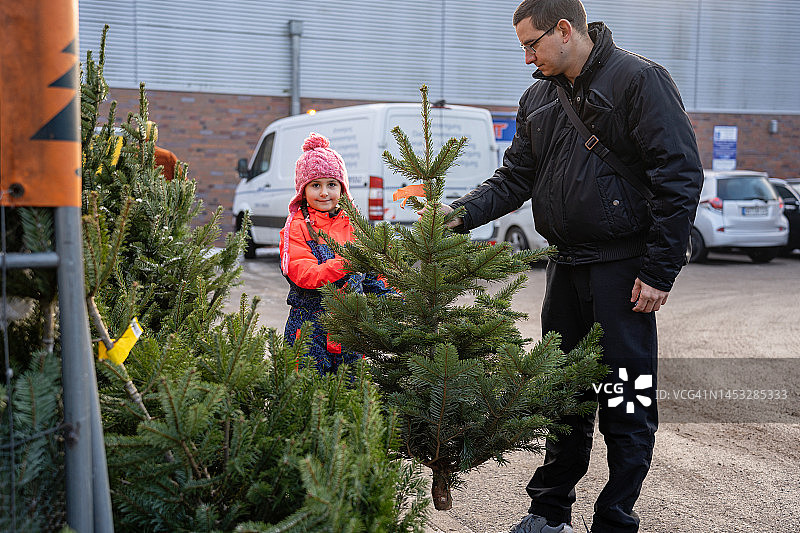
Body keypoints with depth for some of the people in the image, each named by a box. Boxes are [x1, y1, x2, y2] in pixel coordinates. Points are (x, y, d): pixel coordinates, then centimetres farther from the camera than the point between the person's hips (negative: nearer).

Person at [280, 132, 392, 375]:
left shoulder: (353, 226, 11)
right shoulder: (296, 228, -4)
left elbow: (372, 277, 18)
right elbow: (307, 276, -17)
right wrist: (349, 261, -26)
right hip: (309, 327, -4)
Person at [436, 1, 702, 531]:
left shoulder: (640, 80, -9)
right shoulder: (539, 99, 13)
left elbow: (681, 176, -13)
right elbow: (514, 178, 14)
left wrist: (659, 270, -16)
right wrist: (462, 213, -5)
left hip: (623, 267, -7)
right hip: (566, 266, 7)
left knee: (626, 402, 1)